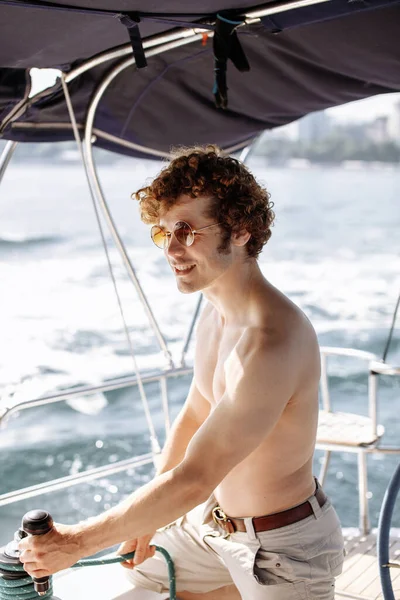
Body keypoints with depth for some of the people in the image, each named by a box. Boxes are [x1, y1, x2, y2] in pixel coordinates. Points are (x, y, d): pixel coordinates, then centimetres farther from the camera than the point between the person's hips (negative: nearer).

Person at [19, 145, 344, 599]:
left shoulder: (273, 342, -33)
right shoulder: (216, 312, -3)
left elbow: (192, 480, -32)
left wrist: (75, 542, -24)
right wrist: (148, 516, 10)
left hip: (283, 544, -8)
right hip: (214, 519, 8)